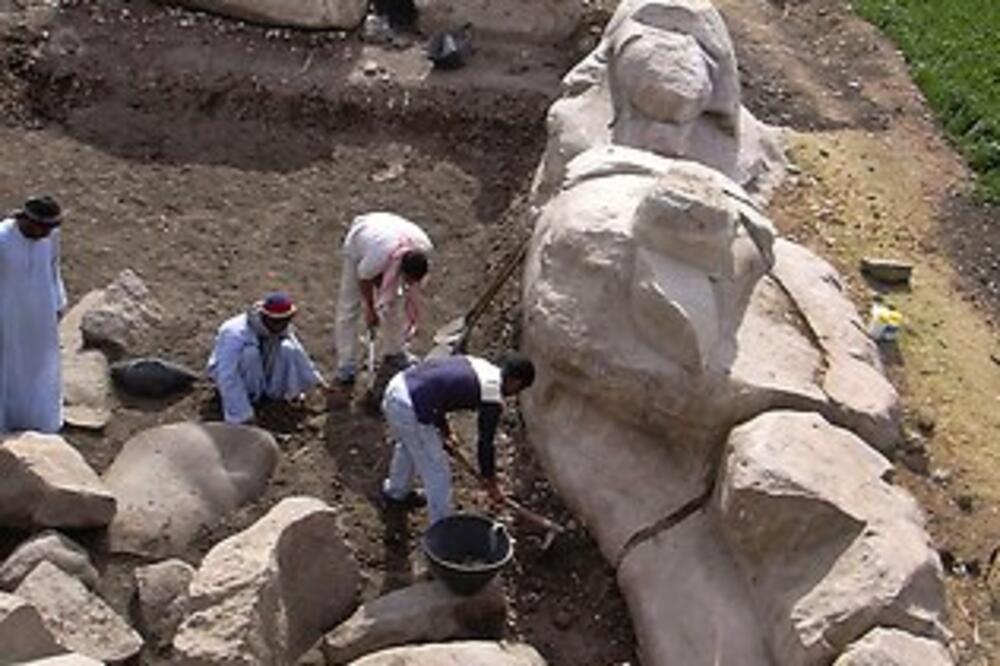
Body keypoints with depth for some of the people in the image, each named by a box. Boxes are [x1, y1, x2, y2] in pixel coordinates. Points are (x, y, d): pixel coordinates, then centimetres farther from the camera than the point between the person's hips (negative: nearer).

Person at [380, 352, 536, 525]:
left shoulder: (476, 364, 14)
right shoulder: (493, 401, -7)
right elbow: (485, 444, 3)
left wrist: (443, 429, 34)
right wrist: (492, 484, 17)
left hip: (397, 386, 9)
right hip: (409, 411, -9)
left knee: (408, 445, 37)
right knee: (438, 474, 8)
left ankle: (396, 492, 61)